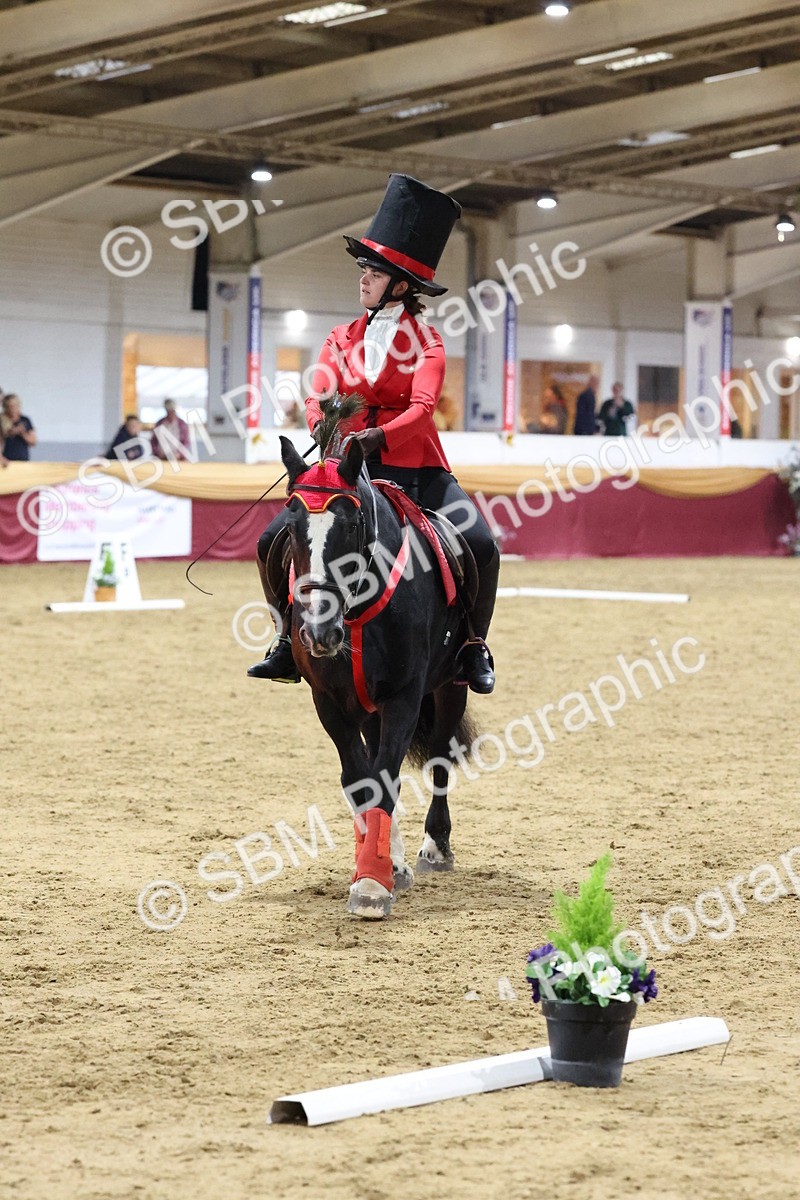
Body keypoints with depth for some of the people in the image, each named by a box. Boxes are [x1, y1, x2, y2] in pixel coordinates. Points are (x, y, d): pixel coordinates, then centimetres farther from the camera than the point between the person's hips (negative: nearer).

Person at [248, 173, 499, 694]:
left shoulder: (425, 341, -1)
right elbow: (318, 395, -2)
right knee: (274, 542, -12)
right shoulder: (344, 339, 11)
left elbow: (422, 407, -16)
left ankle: (473, 647, -3)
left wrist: (379, 436, -34)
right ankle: (291, 641, 6)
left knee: (481, 547, -24)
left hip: (415, 465, -4)